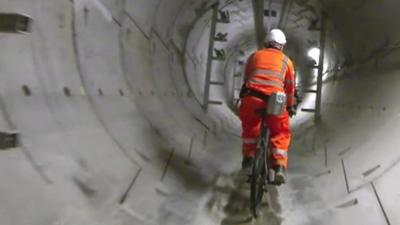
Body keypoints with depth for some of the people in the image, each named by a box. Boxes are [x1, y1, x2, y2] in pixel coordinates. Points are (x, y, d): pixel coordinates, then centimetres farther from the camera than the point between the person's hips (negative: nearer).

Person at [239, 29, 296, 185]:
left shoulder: (255, 56, 22)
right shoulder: (286, 60, 19)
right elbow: (290, 87, 21)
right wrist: (291, 106, 34)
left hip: (252, 96, 1)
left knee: (250, 126, 29)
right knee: (281, 134, 16)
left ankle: (248, 157, 27)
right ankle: (279, 167, 2)